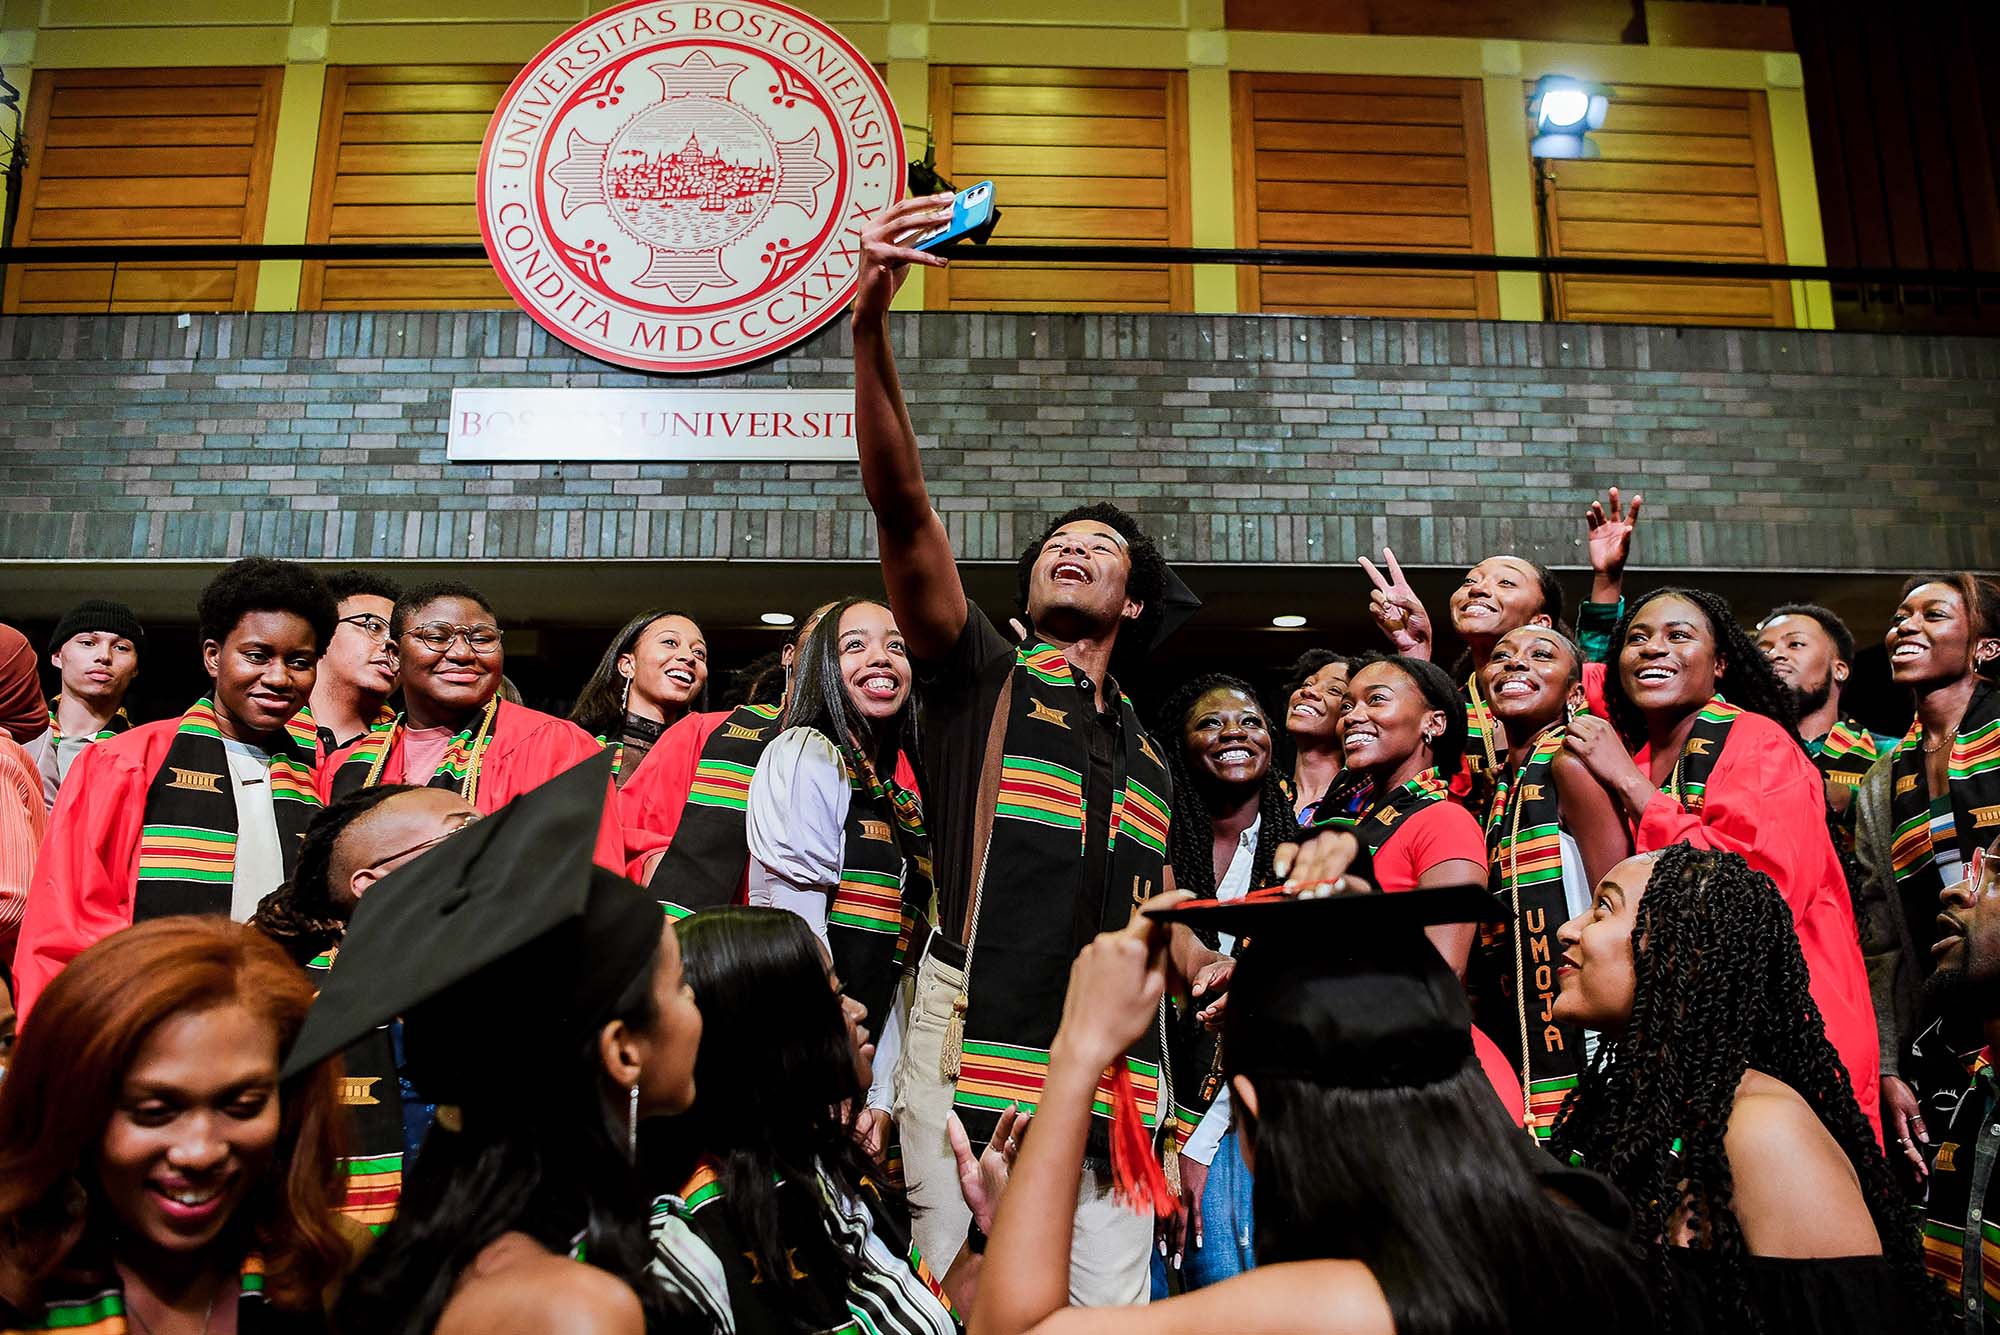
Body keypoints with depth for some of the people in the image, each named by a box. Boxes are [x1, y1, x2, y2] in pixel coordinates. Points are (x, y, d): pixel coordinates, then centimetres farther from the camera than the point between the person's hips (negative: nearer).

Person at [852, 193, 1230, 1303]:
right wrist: (871, 326, -20)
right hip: (973, 1058, -4)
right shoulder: (980, 674, 5)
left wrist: (1205, 963, 9)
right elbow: (900, 506, -9)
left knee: (1111, 1305, 3)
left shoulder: (1145, 755, 20)